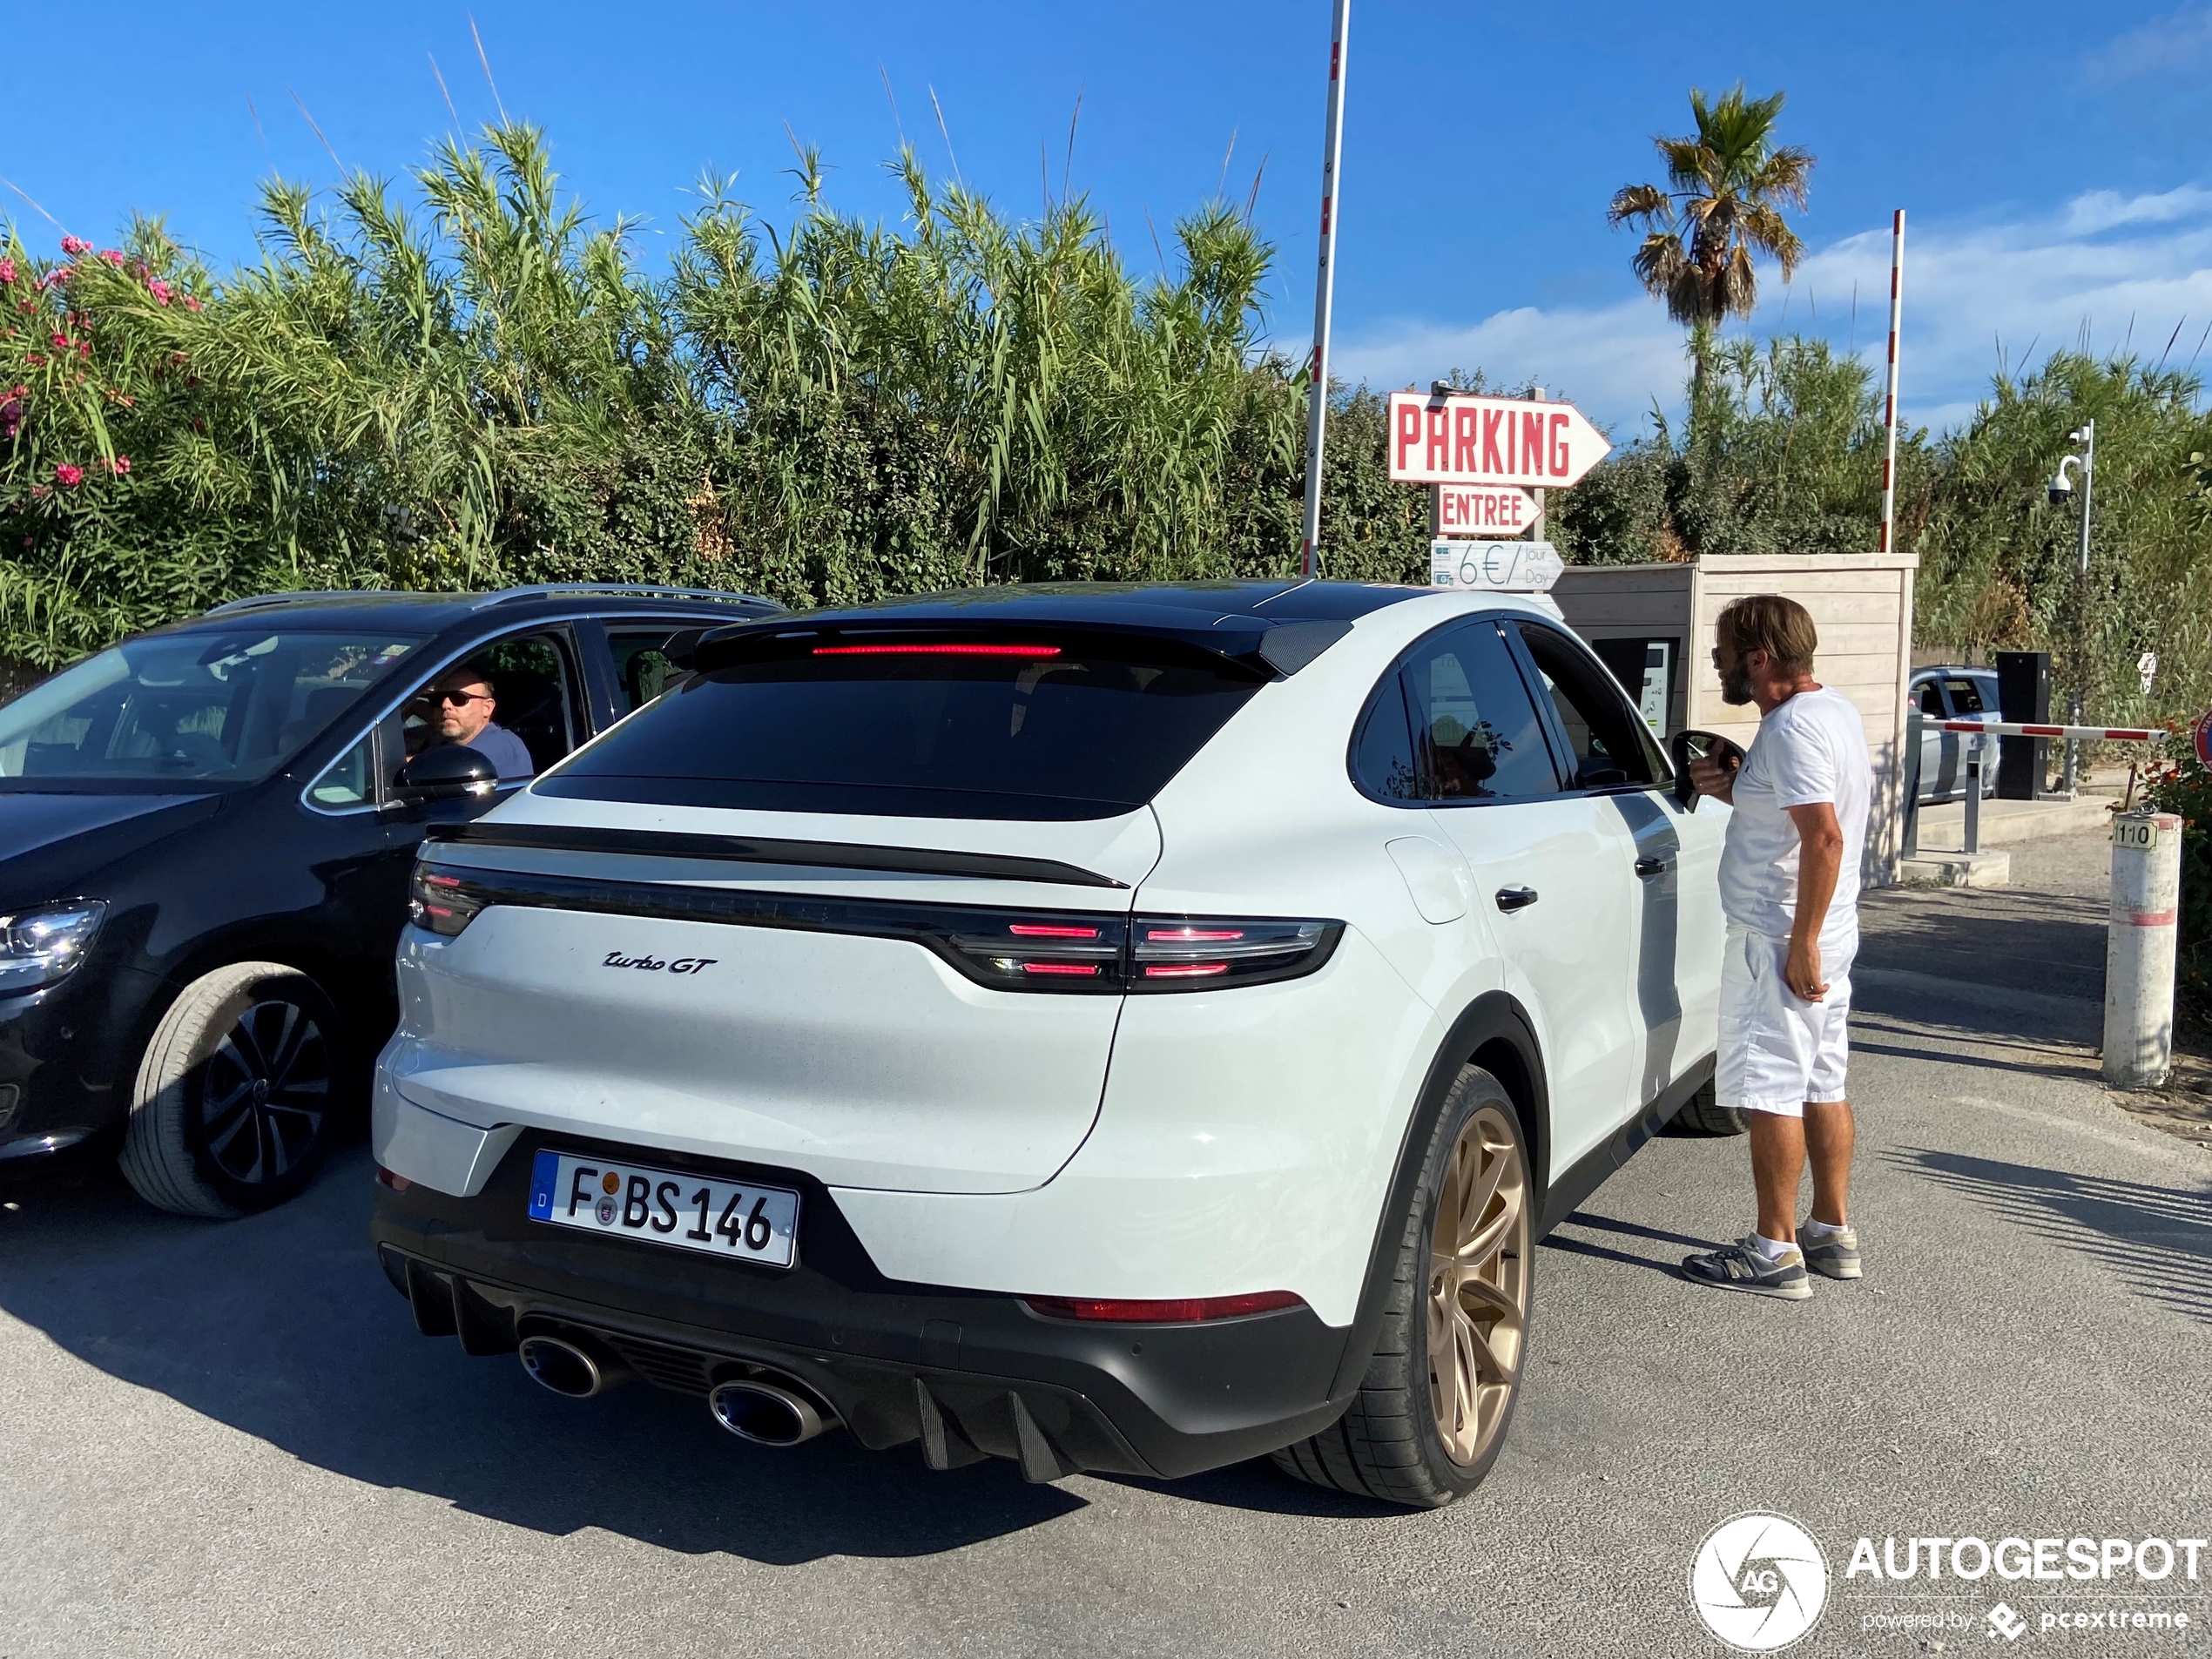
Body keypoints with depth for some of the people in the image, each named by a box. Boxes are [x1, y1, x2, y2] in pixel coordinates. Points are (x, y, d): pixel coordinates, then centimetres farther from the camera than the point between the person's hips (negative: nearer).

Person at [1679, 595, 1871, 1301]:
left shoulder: (1793, 727, -19)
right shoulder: (1836, 708, 13)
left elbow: (1825, 837, -27)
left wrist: (1801, 944, -25)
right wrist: (1734, 791, 10)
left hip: (1780, 937, -10)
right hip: (1828, 932, 11)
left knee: (1771, 1091, -4)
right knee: (1822, 1084, 15)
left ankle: (1774, 1250, 2)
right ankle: (1832, 1233, 25)